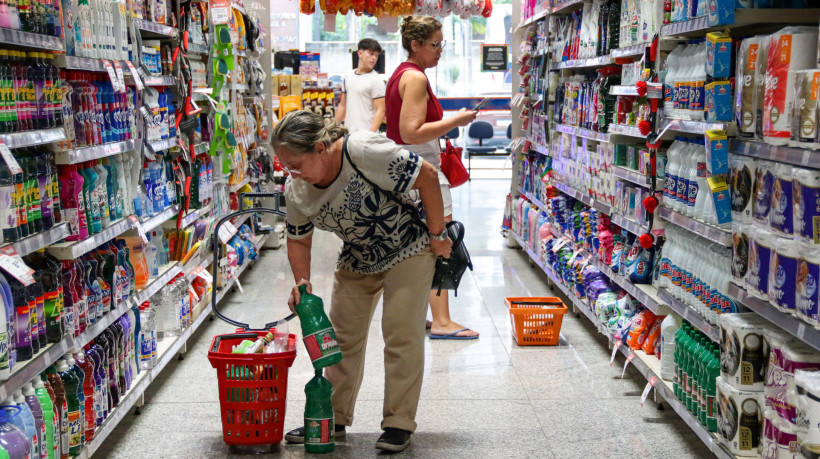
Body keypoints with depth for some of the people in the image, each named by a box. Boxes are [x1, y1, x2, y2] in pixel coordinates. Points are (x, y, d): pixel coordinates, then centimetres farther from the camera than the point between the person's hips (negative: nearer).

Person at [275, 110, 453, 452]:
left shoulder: (365, 152, -34)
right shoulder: (297, 189, -14)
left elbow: (427, 176, -26)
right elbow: (298, 240, 1)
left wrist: (437, 235, -19)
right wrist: (302, 283, -15)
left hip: (407, 250, -6)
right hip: (356, 260, 6)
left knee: (401, 334, -8)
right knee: (342, 336, 7)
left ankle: (399, 423, 4)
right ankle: (333, 419, 21)